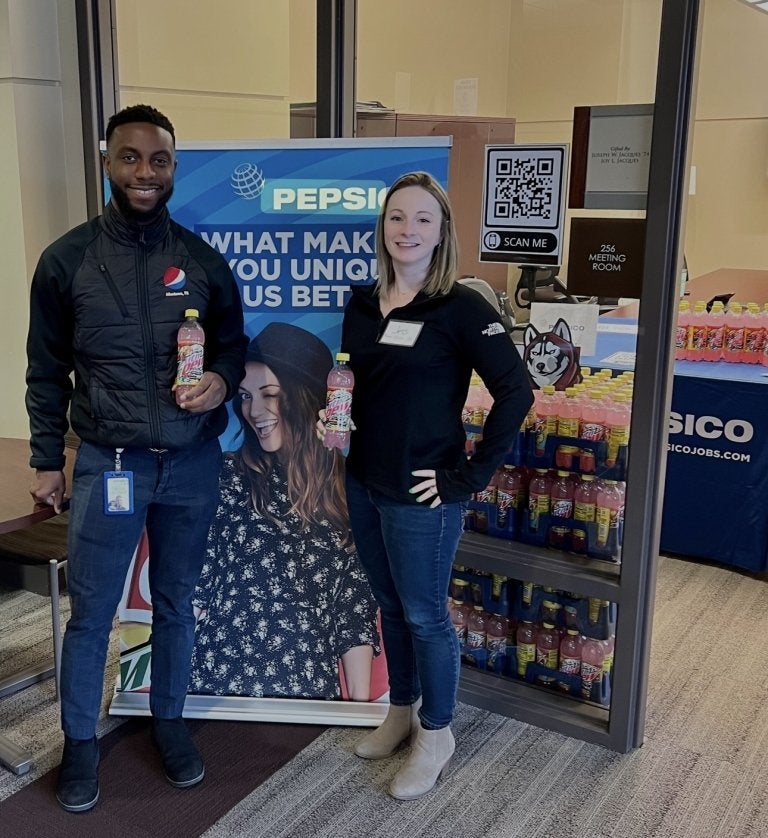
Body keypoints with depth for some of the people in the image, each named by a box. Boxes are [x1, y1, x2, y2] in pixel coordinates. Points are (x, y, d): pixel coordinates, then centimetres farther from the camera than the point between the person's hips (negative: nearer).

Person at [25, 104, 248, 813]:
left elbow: (234, 344, 9)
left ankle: (169, 721, 37)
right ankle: (81, 741, 30)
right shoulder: (67, 260, -4)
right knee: (91, 614, 9)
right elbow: (47, 373, 3)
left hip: (193, 464, 2)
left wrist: (222, 380, -14)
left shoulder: (202, 259, -1)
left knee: (176, 603, 16)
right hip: (108, 465, -1)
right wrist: (47, 460, 3)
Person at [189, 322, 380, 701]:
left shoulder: (346, 487, 2)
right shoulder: (225, 477, 0)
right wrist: (179, 685, -3)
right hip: (219, 682, 0)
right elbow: (192, 587, 2)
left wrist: (359, 701, 1)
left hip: (311, 688, 1)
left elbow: (355, 606, 4)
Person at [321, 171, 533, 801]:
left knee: (424, 614, 8)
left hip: (421, 495, -6)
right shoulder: (362, 305, 5)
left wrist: (471, 476, -17)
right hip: (365, 486, 6)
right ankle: (402, 711, 42)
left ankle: (436, 734, 30)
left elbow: (516, 392, -18)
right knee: (390, 606, 20)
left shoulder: (461, 308, -14)